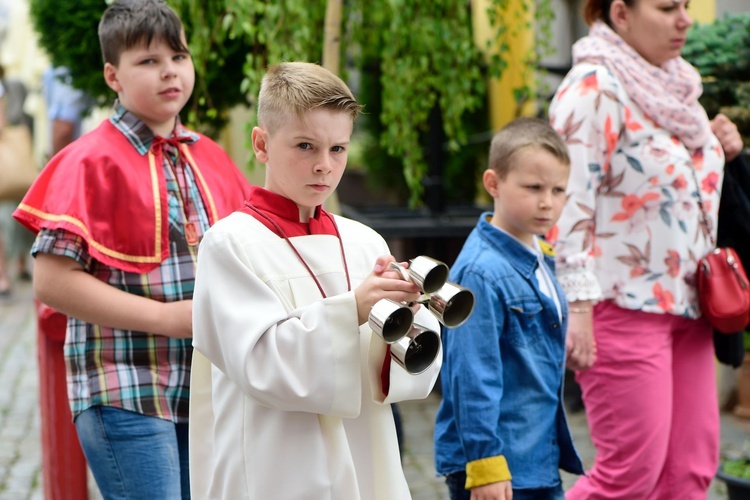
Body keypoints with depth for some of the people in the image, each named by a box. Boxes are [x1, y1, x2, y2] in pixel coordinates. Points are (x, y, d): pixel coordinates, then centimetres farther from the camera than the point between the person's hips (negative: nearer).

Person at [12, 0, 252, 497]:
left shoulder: (211, 158, 10)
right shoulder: (92, 162, -9)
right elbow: (52, 282, -15)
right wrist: (165, 316, -17)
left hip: (205, 391, 7)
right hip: (126, 395, -6)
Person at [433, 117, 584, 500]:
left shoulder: (539, 261, 9)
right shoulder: (481, 273, -20)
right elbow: (472, 377, -22)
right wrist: (485, 463, -22)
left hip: (540, 459, 9)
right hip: (497, 467, -9)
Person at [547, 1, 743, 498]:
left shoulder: (675, 85, 13)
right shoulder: (595, 88, -13)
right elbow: (570, 201, -18)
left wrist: (718, 149, 6)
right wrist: (577, 306, -23)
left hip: (685, 304, 8)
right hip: (623, 305, -8)